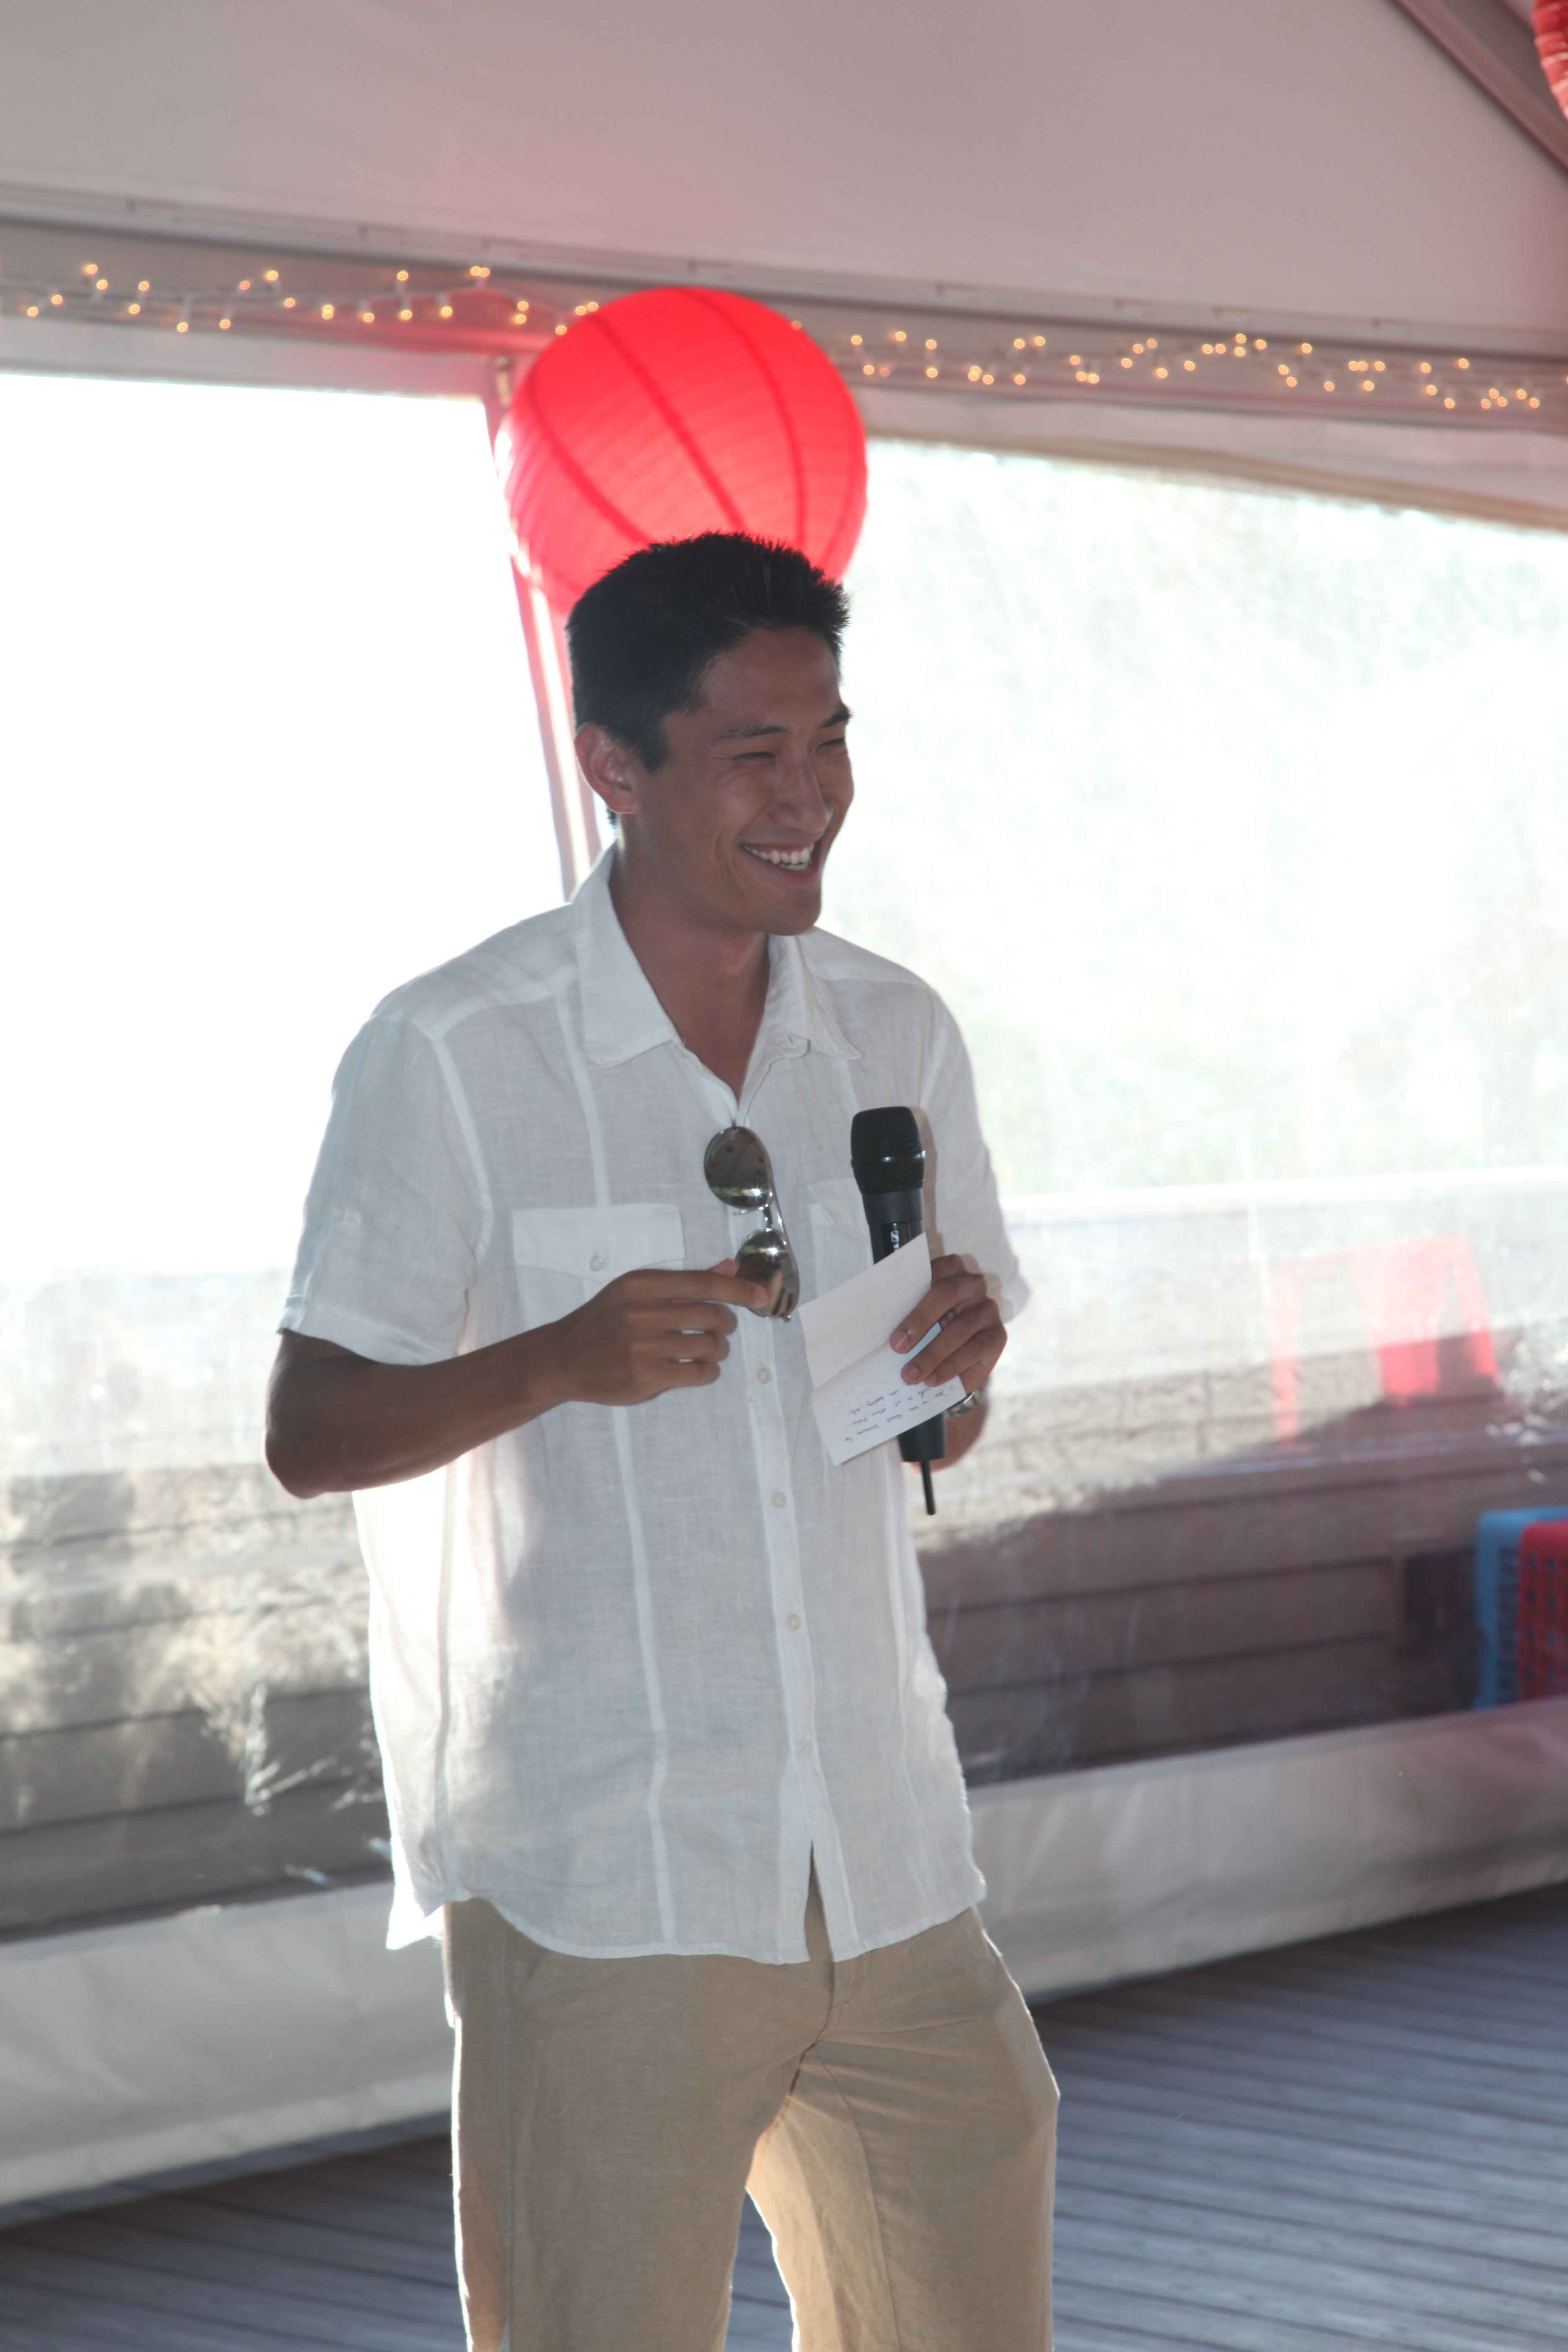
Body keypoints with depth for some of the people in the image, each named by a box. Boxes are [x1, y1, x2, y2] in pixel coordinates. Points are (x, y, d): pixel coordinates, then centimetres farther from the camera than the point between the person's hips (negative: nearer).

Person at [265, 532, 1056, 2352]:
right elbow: (309, 1437, -5)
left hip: (888, 1855, 5)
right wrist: (559, 1360, -22)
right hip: (599, 1876, -5)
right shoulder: (450, 1056, -7)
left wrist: (959, 1358, -5)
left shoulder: (895, 1038, 9)